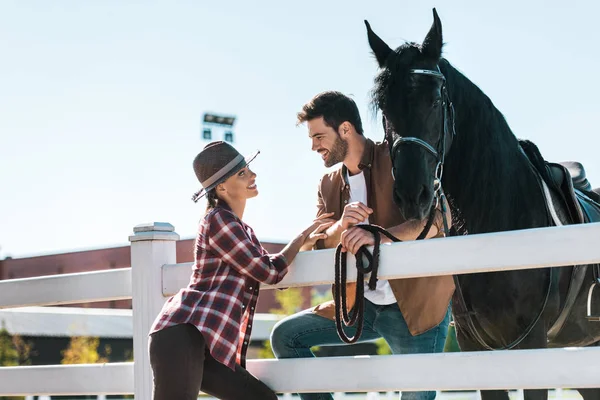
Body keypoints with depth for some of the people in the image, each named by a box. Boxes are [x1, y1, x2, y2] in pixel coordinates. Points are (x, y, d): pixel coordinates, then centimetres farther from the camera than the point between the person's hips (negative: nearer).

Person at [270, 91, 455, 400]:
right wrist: (342, 225, -19)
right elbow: (320, 247, 4)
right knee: (285, 336, 0)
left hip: (416, 303, -6)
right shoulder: (329, 184, 11)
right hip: (361, 305, 6)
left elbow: (438, 218, -19)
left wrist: (377, 236, -35)